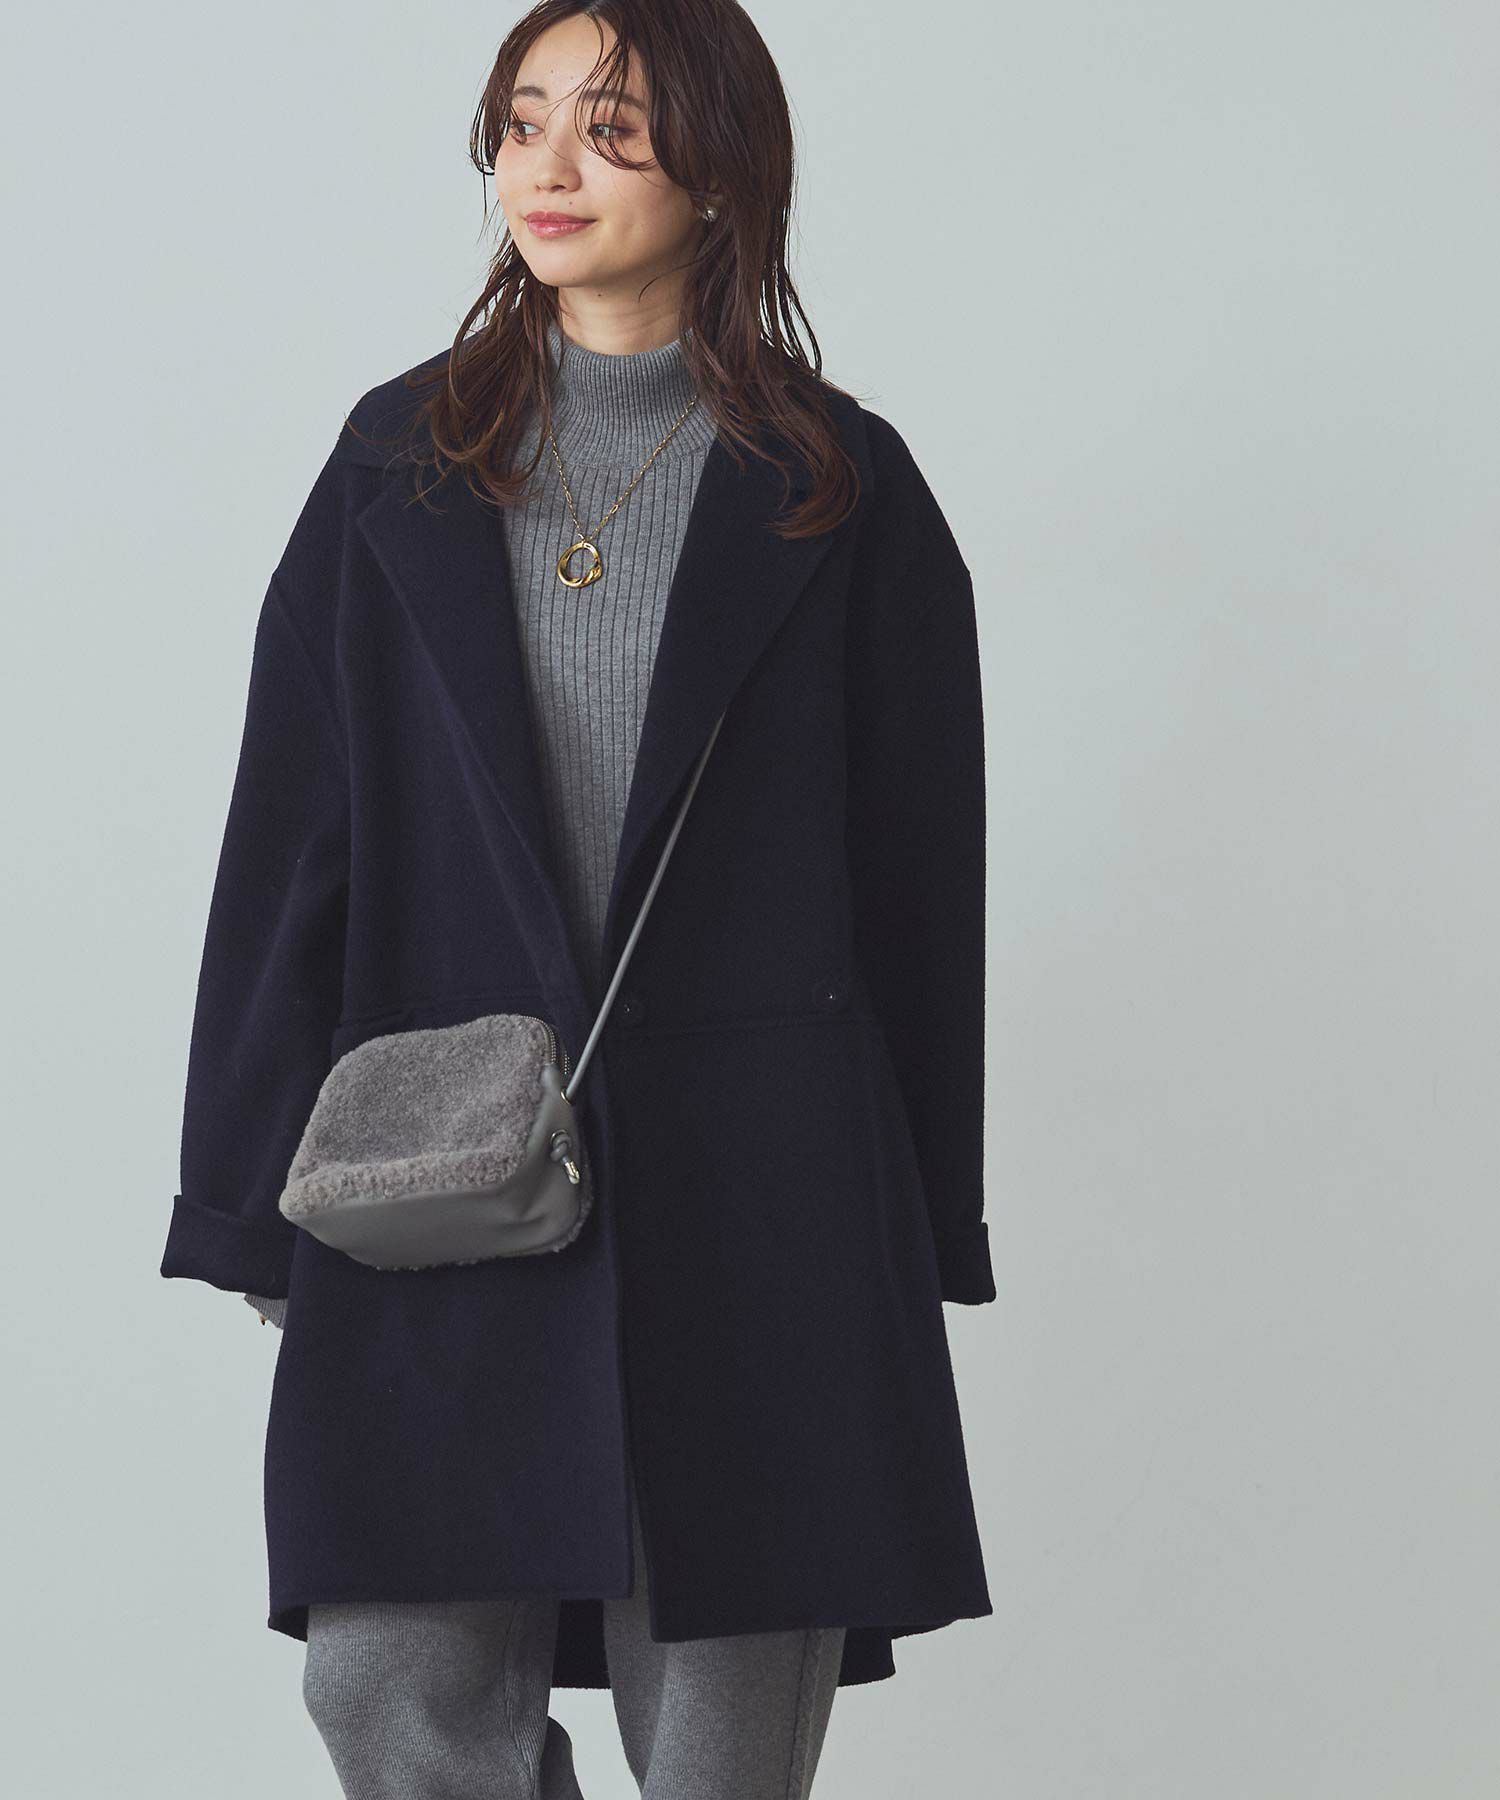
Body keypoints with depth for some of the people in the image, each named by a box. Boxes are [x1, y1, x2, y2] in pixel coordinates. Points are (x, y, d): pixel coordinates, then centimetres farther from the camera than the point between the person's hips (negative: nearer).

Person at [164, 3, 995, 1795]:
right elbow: (290, 836, 7)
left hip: (753, 1171, -1)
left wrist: (925, 1223, 4)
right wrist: (261, 1190, 3)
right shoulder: (404, 458, 8)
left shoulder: (841, 487, 3)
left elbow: (921, 866, 5)